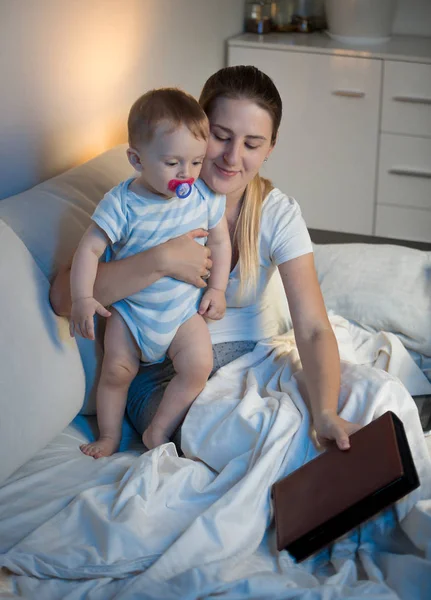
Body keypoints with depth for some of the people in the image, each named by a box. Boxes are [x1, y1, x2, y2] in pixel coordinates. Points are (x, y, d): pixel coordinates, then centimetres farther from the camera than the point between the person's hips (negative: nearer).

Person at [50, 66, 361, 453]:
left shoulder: (279, 214, -10)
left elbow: (313, 329, -18)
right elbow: (64, 297, -26)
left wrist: (326, 414, -35)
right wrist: (161, 260, -36)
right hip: (164, 367, -2)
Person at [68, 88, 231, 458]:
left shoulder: (206, 197, -12)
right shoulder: (121, 204, -21)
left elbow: (220, 242, 2)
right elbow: (89, 249, -19)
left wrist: (217, 289, -1)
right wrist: (82, 298, -27)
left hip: (185, 306, 1)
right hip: (129, 306, -1)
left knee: (198, 365, -15)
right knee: (117, 371, -1)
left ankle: (158, 432, 0)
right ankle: (110, 436, 23)